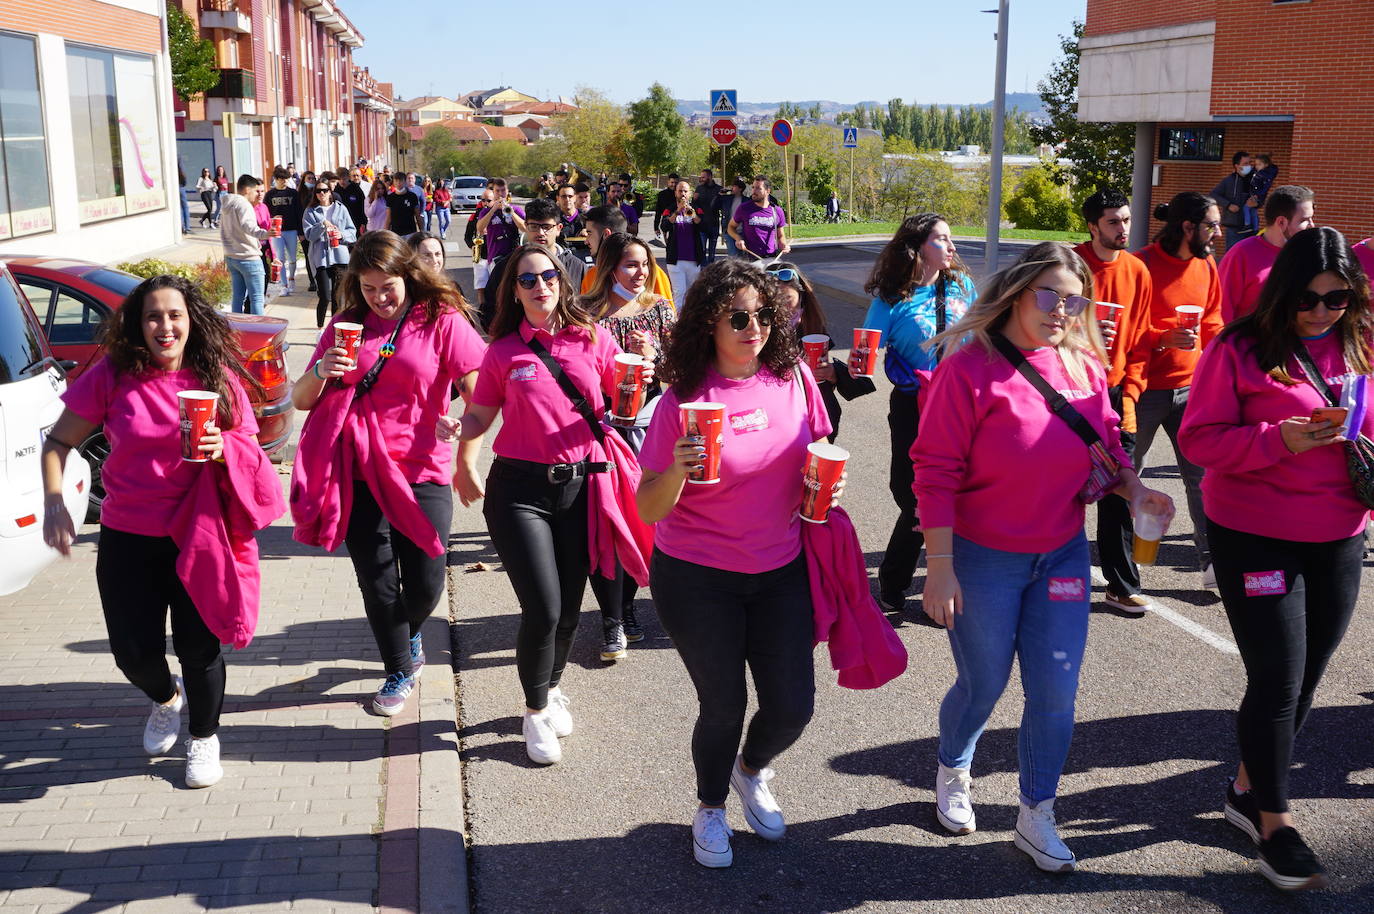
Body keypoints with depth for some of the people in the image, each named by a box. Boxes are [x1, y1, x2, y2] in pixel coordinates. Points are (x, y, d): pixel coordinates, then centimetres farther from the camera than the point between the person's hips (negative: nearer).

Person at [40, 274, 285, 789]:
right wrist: (53, 503, -11)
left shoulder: (219, 377, -3)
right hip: (128, 537, 1)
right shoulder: (112, 375, -5)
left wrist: (222, 448, -18)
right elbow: (58, 442, 3)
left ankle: (204, 737, 29)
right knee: (135, 653, 3)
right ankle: (166, 699, 40)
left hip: (198, 534, -1)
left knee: (198, 645, 1)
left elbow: (250, 450, 4)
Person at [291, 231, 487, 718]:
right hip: (360, 474, 3)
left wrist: (466, 466, -11)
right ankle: (399, 672, 30)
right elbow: (301, 400, 10)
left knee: (424, 586, 1)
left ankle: (409, 631, 38)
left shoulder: (443, 321, -2)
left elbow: (480, 396, -8)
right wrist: (320, 374, -12)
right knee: (377, 584, 6)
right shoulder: (346, 325, 8)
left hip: (423, 472, -2)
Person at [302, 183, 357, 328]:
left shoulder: (341, 209, 11)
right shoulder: (311, 212, 7)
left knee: (337, 297, 6)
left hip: (340, 257, 2)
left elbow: (352, 232, 8)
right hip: (320, 258, -2)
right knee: (324, 297, -9)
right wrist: (322, 225, -19)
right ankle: (319, 326, 6)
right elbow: (309, 234, -5)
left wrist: (342, 234, -11)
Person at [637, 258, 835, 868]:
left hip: (780, 571, 3)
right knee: (723, 705, 7)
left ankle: (752, 770, 41)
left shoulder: (794, 378, -5)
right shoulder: (683, 401, -14)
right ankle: (710, 809, 37)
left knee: (792, 705, 5)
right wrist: (677, 470, -32)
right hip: (697, 579, -3)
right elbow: (649, 510, -12)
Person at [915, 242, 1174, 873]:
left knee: (1055, 692, 7)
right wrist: (939, 566, -17)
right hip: (982, 558, -4)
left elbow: (1108, 443, 13)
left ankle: (1036, 817, 28)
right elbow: (936, 471, -16)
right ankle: (952, 773, 43)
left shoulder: (1085, 366, 0)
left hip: (1063, 554, 5)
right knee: (983, 686, 11)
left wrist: (1135, 491, -8)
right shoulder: (971, 367, -16)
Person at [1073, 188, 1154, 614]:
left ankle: (1122, 586, 12)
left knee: (1120, 491, 3)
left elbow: (1138, 338, 11)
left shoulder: (1136, 271, 5)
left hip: (1113, 392, 3)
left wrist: (1128, 393, 2)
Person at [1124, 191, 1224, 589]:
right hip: (1146, 387, -5)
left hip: (1191, 386, 5)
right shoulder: (1144, 265, -10)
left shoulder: (1206, 265, 8)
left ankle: (1213, 561, 4)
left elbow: (1212, 322, 17)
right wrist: (1162, 338, -23)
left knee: (1202, 473, 1)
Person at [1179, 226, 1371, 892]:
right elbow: (1199, 437, -12)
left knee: (1306, 678, 13)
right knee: (1278, 680, -2)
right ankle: (1274, 823, 16)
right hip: (1256, 536, -5)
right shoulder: (1242, 348, -11)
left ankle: (1248, 789, 33)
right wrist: (1278, 440, -25)